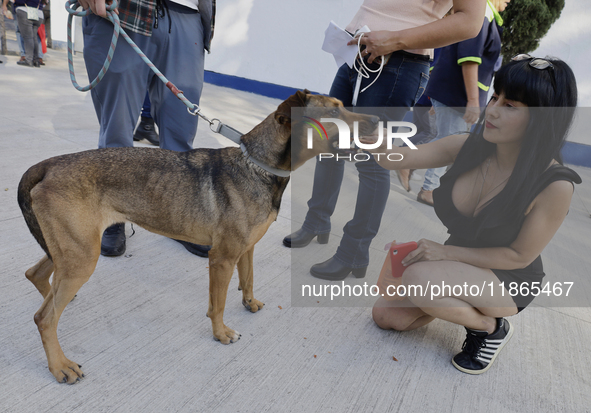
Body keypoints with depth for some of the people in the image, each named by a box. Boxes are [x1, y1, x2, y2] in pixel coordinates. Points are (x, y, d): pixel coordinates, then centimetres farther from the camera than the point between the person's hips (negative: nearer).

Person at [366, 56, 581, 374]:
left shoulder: (555, 186, -26)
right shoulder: (469, 148, -14)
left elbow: (520, 256, -18)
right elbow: (401, 159, -15)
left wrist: (447, 251, -24)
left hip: (509, 281, -4)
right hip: (458, 263, 5)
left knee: (418, 278, -31)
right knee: (386, 315, -3)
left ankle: (491, 327, -3)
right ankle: (458, 300, 20)